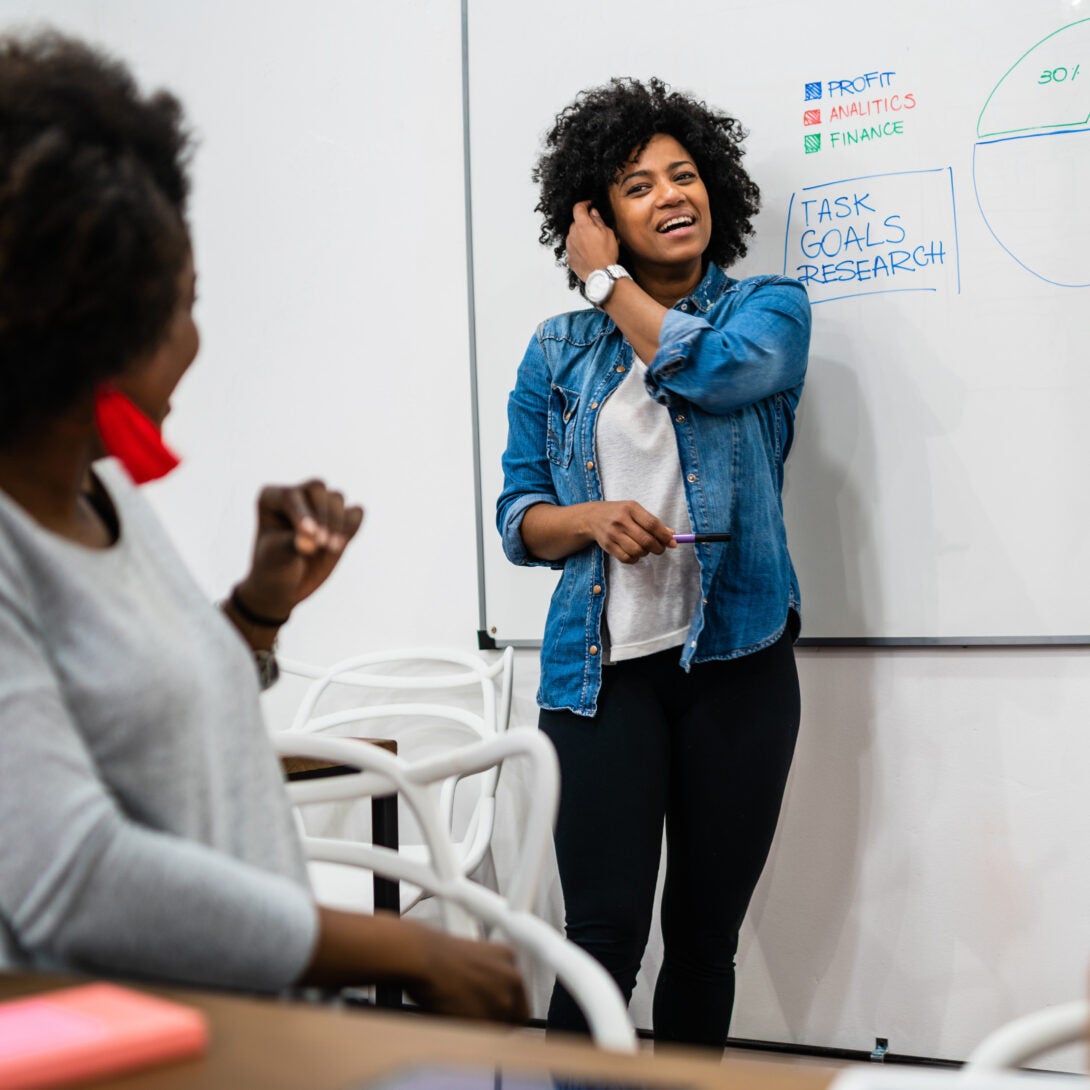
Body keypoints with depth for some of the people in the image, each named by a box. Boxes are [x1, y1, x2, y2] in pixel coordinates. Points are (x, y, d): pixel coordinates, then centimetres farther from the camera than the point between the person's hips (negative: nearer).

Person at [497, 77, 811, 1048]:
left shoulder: (769, 308, 7)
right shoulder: (557, 353, 10)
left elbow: (707, 369, -16)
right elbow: (519, 515, 11)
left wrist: (608, 281, -2)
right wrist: (592, 518, -11)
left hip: (737, 661, 0)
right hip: (602, 670, 0)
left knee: (705, 935, 8)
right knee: (605, 937, -7)